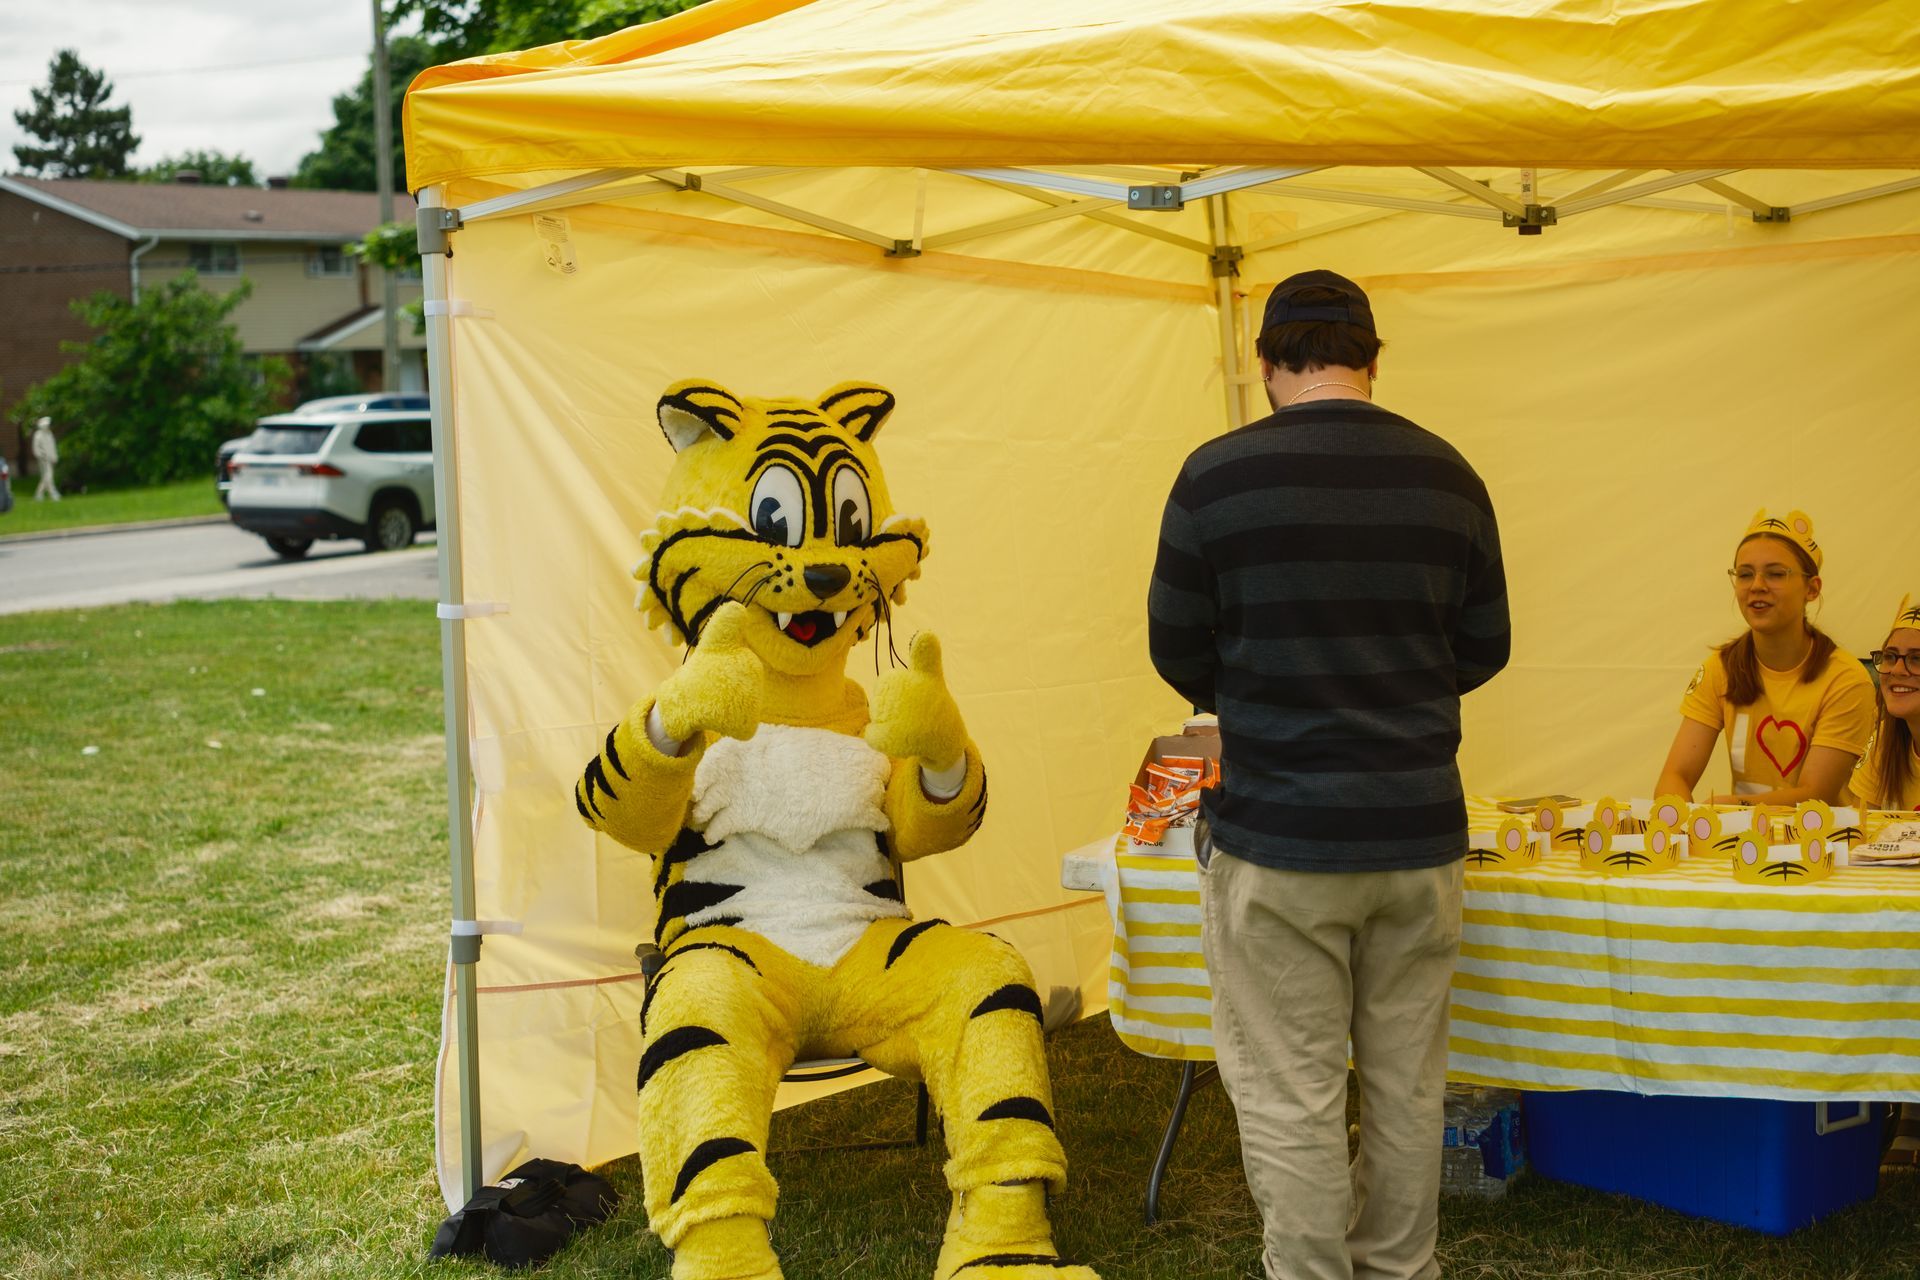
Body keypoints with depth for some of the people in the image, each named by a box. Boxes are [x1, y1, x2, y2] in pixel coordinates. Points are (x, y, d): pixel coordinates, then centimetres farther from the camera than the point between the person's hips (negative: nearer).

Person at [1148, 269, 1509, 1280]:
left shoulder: (1218, 476, -9)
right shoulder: (1447, 475, 1)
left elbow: (1178, 650, 0)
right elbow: (1484, 648, 10)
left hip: (1277, 843, -4)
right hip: (1420, 834, 4)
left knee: (1291, 1100, 5)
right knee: (1407, 1086, 16)